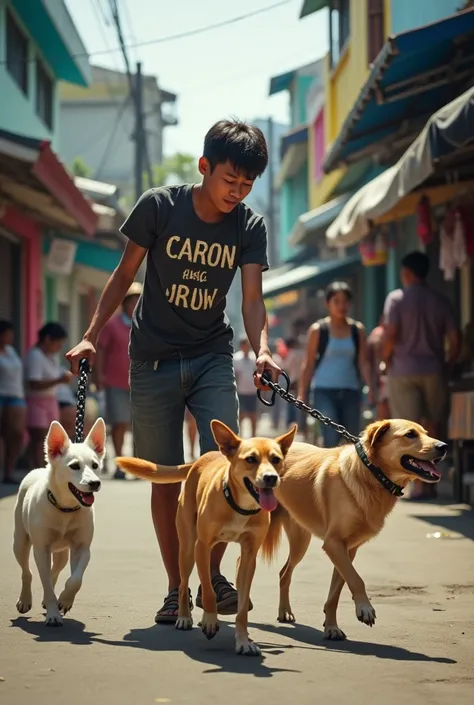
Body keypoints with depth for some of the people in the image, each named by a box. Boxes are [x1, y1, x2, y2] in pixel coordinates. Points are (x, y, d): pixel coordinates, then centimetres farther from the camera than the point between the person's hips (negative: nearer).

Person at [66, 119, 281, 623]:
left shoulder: (250, 226, -5)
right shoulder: (158, 206, -10)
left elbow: (252, 299, -12)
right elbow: (124, 274, 0)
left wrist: (261, 350, -31)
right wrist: (91, 335, -6)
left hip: (212, 359, 1)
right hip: (153, 359, -1)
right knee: (166, 477, 2)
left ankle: (213, 576, 2)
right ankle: (176, 590, 12)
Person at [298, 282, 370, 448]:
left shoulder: (358, 330, 8)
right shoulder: (318, 330, 0)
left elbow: (362, 363, 7)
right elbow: (309, 364, 2)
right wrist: (302, 394, -3)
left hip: (350, 391, 3)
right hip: (324, 390, -3)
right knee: (332, 437, -17)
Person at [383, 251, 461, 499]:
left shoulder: (396, 298, -3)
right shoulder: (441, 301, 6)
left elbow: (391, 334, -13)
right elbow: (455, 339, 1)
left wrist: (387, 360, 2)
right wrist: (446, 366, 12)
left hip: (403, 370, -3)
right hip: (434, 371, 3)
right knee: (433, 425, 14)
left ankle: (418, 484, -8)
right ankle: (430, 481, 16)